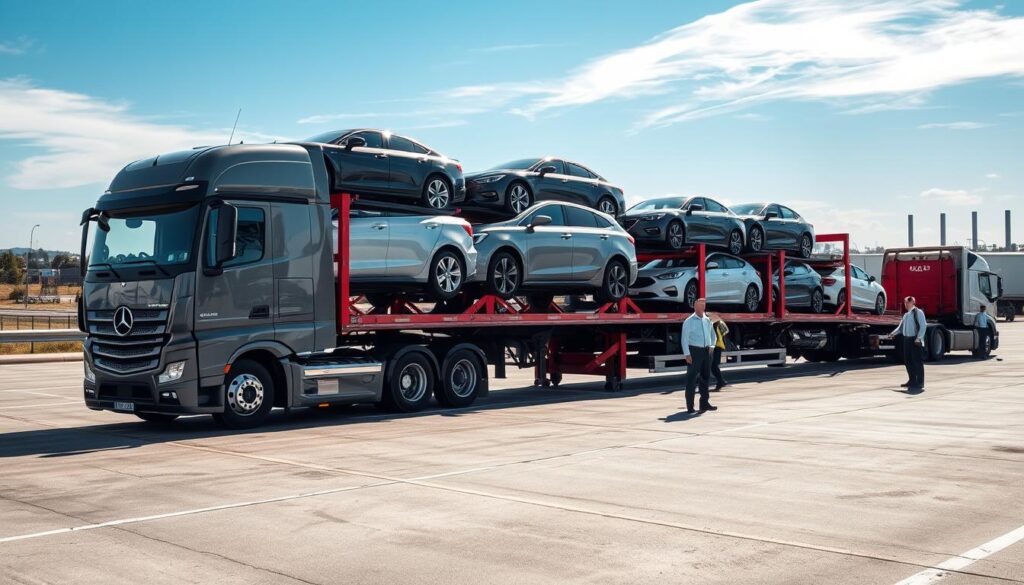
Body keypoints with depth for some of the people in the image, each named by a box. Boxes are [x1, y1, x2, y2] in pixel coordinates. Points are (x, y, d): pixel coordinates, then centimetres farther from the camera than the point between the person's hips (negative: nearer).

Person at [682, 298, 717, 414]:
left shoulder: (707, 320, 13)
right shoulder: (689, 321, -5)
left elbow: (712, 334, 26)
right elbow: (684, 338, -10)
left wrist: (711, 346, 11)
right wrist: (687, 354, -16)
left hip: (706, 351, 6)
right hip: (694, 351, -6)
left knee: (705, 377, 11)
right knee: (692, 378, -5)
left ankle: (704, 403, 21)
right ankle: (690, 406, -1)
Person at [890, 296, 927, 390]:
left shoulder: (918, 312, -7)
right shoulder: (906, 315, 17)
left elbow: (923, 325, -14)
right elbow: (901, 327, 23)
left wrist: (919, 338, -21)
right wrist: (893, 333, 13)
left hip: (915, 340, -8)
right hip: (907, 339, 8)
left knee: (917, 361, -5)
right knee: (908, 361, 13)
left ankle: (920, 383, 1)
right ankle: (912, 381, 26)